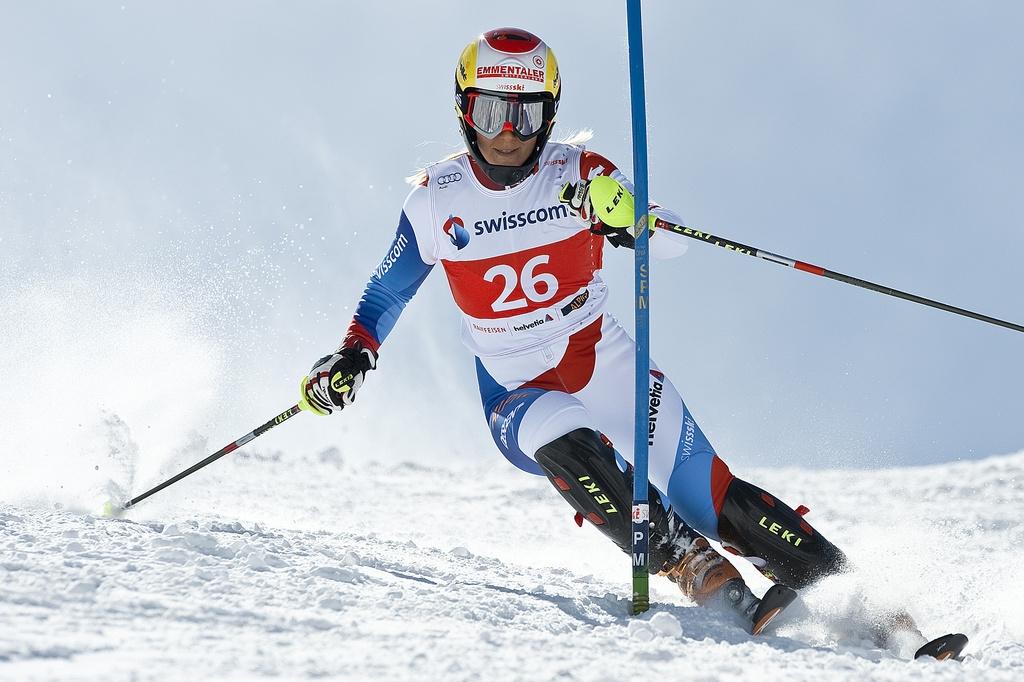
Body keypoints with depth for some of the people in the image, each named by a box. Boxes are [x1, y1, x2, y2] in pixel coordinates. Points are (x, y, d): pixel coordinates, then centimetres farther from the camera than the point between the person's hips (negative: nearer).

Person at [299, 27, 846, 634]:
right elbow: (388, 289, 12)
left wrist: (627, 215, -41)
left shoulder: (579, 173, -8)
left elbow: (671, 242, -19)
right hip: (517, 395, 0)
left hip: (605, 362, 0)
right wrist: (353, 357, -4)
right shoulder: (437, 199, -4)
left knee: (716, 503, -12)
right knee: (565, 444, -35)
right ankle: (695, 572, -28)